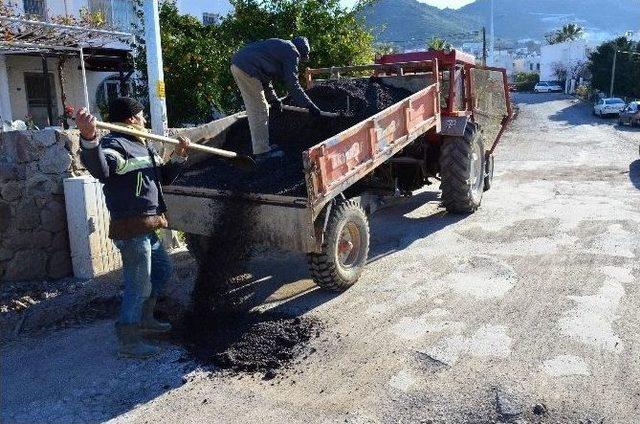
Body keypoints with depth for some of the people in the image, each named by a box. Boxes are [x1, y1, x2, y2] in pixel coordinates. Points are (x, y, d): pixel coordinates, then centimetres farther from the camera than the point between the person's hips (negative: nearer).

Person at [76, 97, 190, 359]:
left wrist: (179, 156, 7)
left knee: (162, 269, 24)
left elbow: (164, 177, 23)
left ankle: (144, 320, 38)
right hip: (131, 229, -10)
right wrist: (89, 138, -55)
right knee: (139, 285, -3)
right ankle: (128, 341, 11)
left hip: (146, 228, 10)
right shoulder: (115, 144, -15)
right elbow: (101, 169, -37)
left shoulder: (142, 146, 17)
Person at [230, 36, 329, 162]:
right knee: (260, 111, -3)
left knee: (254, 111, 15)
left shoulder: (280, 46, 27)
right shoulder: (292, 52, -2)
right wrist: (310, 105, -4)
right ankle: (262, 152, 3)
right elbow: (292, 84, -8)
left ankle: (260, 149, 23)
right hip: (248, 69, -10)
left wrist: (273, 99, 33)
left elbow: (265, 75, 31)